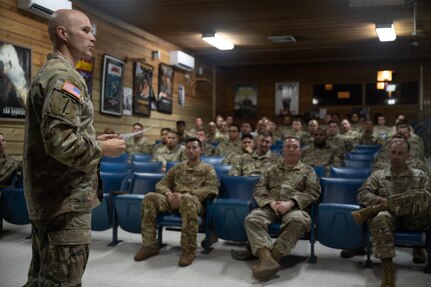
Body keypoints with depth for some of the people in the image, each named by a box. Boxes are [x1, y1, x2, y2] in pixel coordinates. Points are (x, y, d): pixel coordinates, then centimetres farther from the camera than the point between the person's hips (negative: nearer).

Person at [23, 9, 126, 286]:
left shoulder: (47, 73, 17)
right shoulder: (64, 76, -17)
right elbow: (60, 142, -27)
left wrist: (94, 140, 13)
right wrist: (102, 148, -13)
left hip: (46, 196, 11)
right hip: (67, 200, -11)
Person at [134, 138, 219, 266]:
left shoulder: (207, 168, 12)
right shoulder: (178, 167, 24)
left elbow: (213, 188, -5)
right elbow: (161, 184, 18)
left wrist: (185, 194, -16)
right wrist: (169, 194, -9)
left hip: (194, 201, -4)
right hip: (174, 201, 4)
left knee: (187, 199, -42)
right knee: (150, 197, -24)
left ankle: (189, 249, -34)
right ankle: (150, 245, -20)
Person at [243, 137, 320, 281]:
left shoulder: (308, 170, 19)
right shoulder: (271, 170, 26)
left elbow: (313, 191, 4)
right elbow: (259, 189, 15)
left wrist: (290, 203, -11)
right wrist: (271, 202, -8)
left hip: (294, 208, -2)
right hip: (271, 207, 2)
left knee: (298, 221, -39)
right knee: (251, 219, -29)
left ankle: (272, 257, -41)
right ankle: (267, 258, -46)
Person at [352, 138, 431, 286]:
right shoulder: (378, 176, 19)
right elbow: (362, 194, 7)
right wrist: (382, 201, -12)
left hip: (414, 219, 1)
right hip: (391, 217, 0)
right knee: (380, 219, -38)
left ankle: (370, 211, -29)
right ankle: (388, 271, -38)